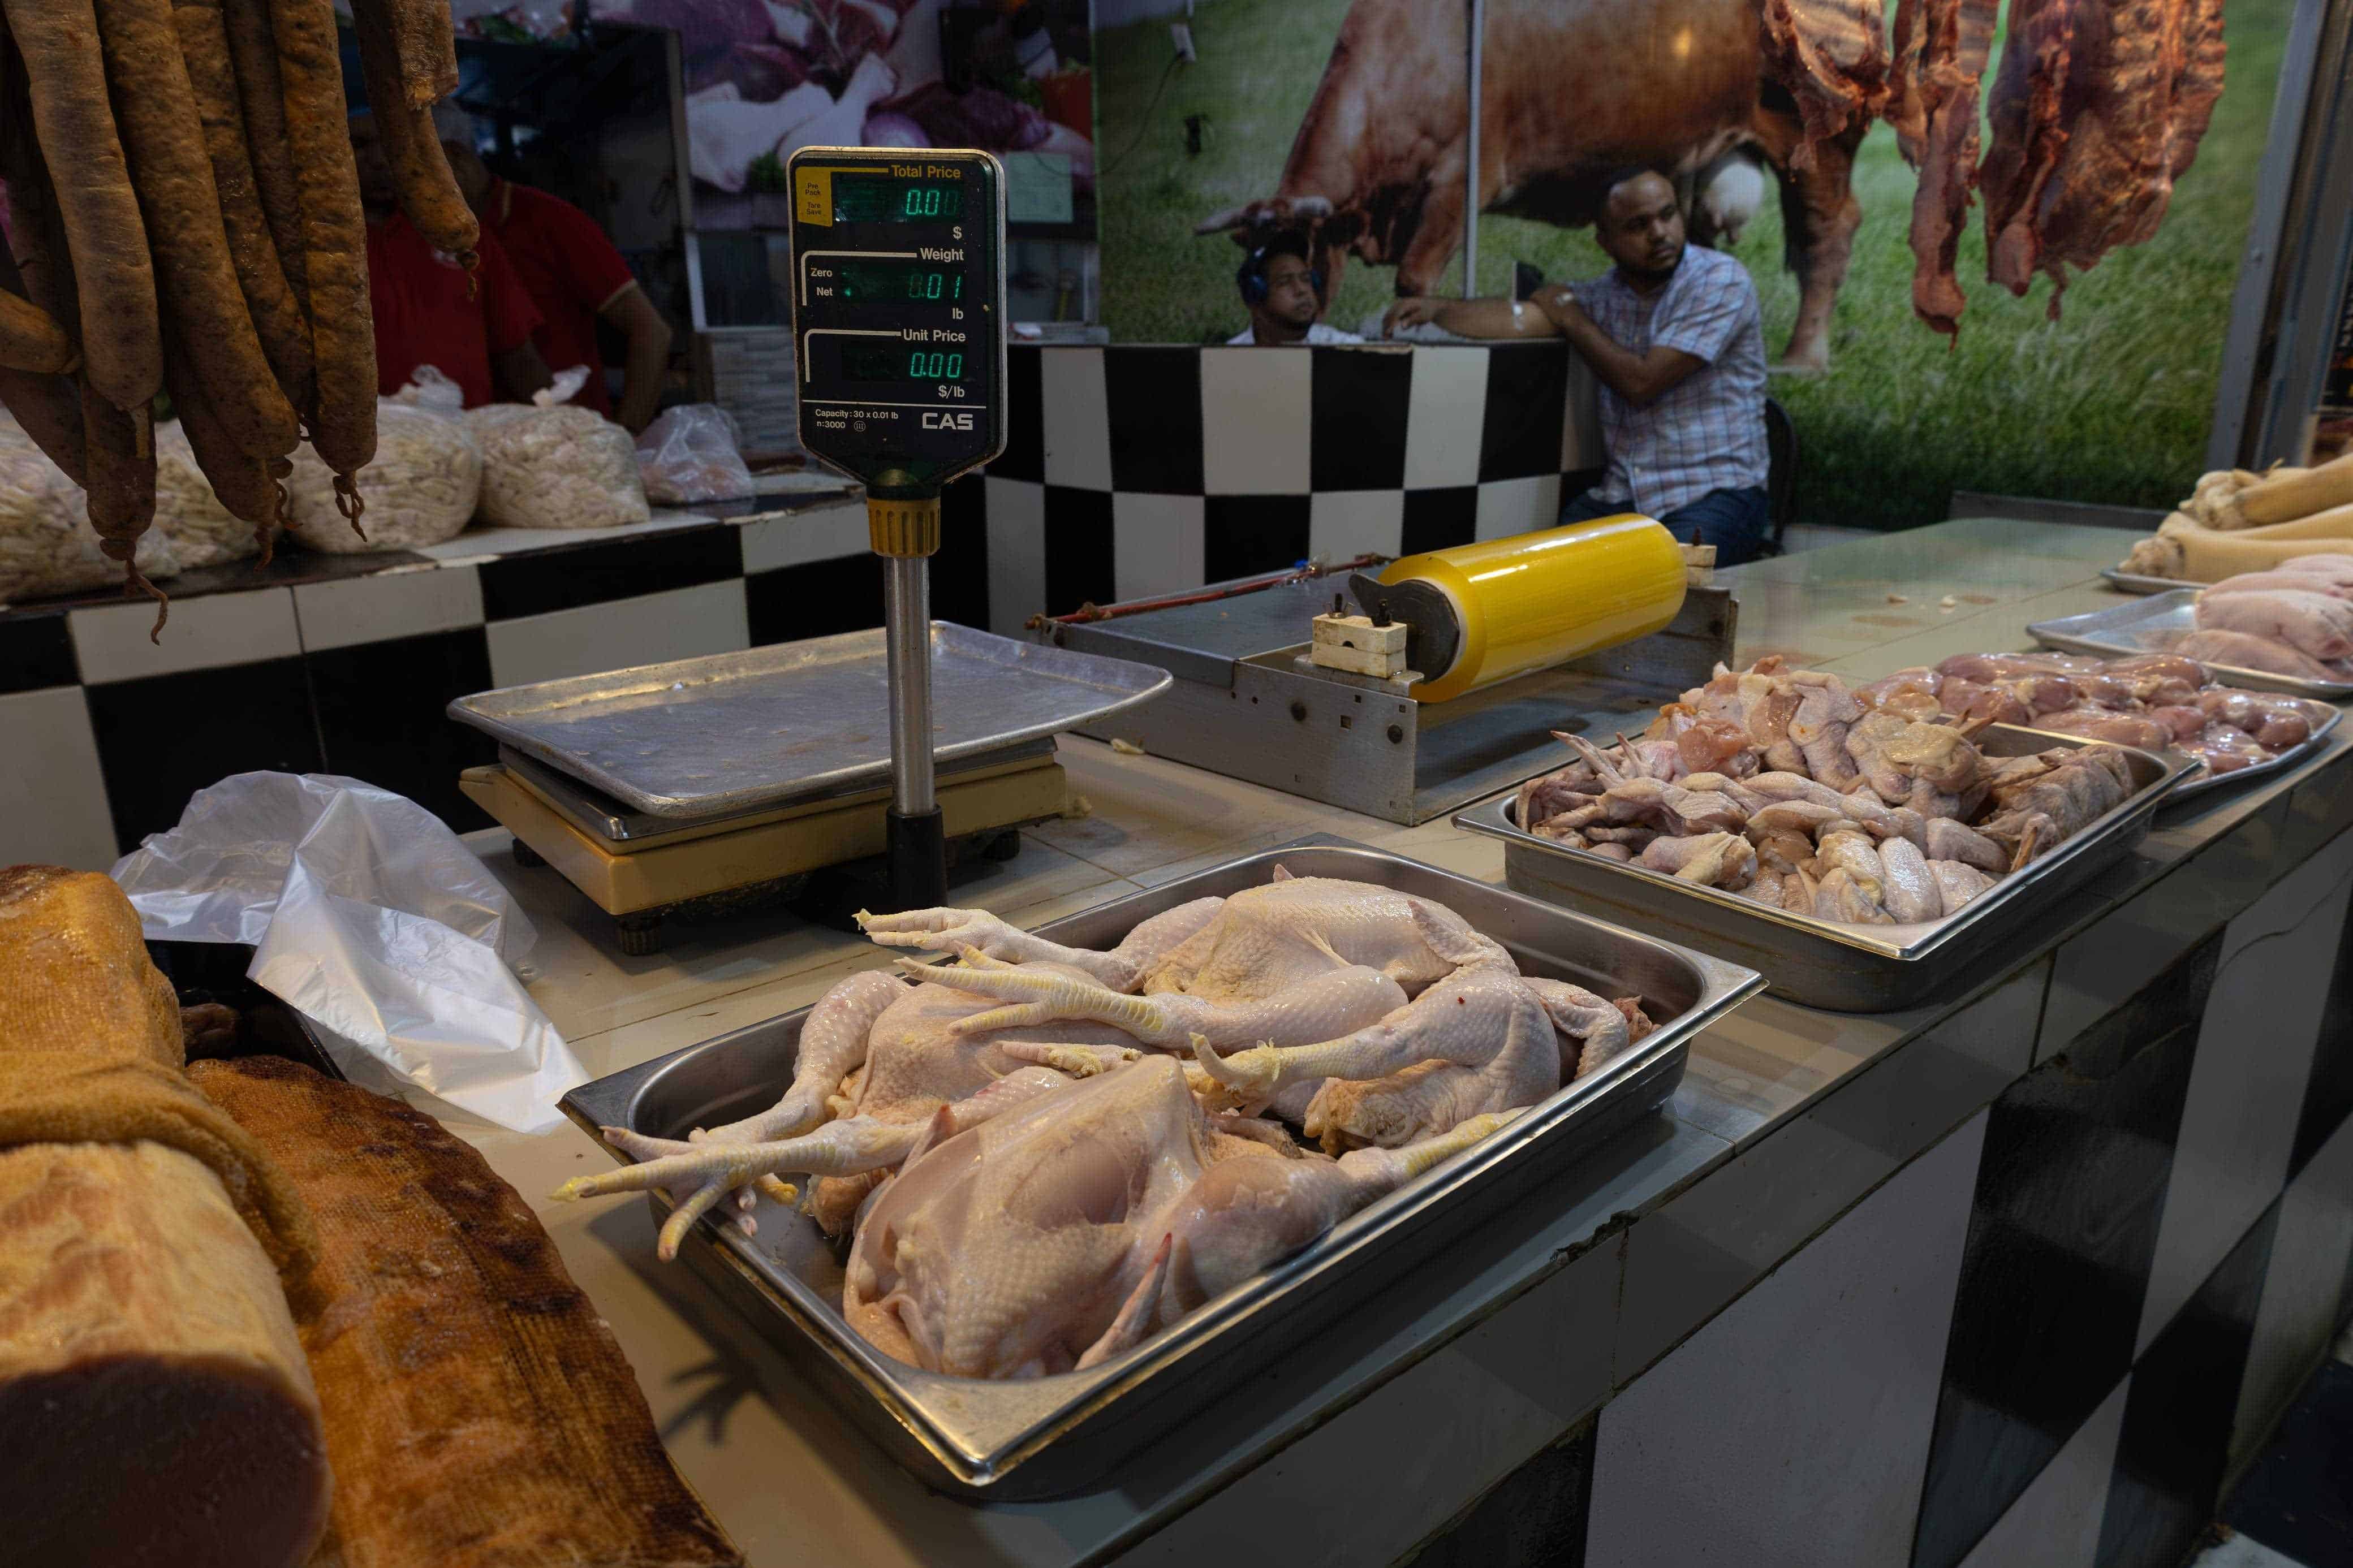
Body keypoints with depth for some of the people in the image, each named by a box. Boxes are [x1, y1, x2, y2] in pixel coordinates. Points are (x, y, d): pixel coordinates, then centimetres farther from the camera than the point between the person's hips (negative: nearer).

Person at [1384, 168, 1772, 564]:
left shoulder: (1720, 279, -6)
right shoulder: (1605, 294, 12)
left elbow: (1640, 383, -13)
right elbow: (1518, 319, -4)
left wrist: (1572, 318, 0)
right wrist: (1436, 309, -19)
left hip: (1715, 494, -5)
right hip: (1623, 496, 5)